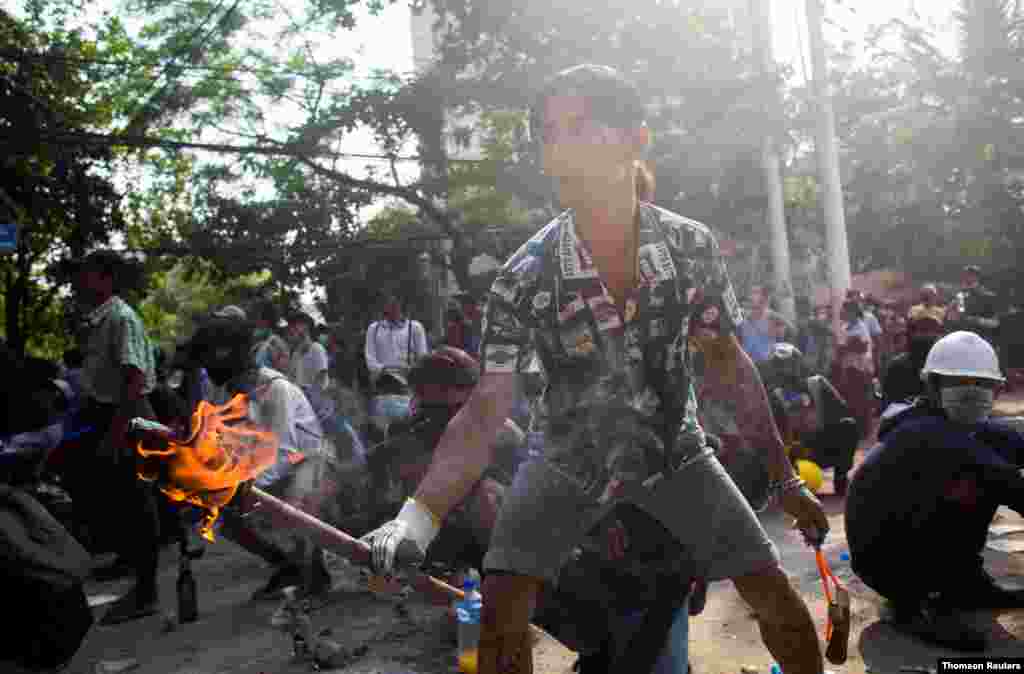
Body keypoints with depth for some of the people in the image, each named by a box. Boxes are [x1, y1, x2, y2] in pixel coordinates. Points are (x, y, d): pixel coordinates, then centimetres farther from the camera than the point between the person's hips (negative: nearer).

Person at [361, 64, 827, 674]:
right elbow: (485, 412, -22)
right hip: (572, 462, -1)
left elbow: (736, 368, -5)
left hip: (676, 451, 2)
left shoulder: (692, 245, -17)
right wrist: (417, 519, -34)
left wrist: (786, 480, 1)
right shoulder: (524, 279, -22)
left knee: (779, 602, 0)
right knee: (501, 614, -13)